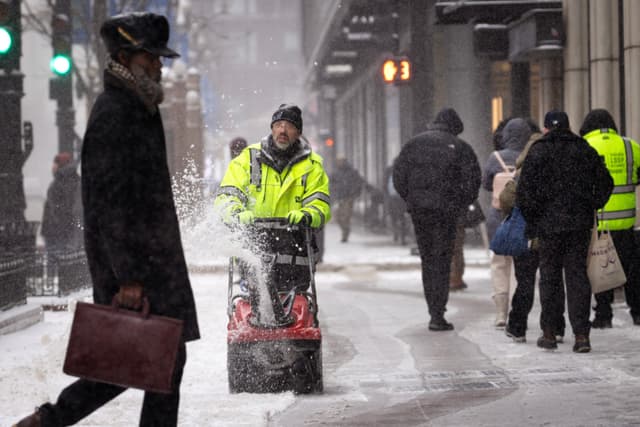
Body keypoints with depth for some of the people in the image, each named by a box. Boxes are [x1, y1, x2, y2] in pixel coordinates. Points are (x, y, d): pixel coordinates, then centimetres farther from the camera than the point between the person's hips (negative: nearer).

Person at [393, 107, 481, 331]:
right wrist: (462, 205, 5)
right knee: (442, 261, 0)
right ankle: (438, 315, -6)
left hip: (418, 210, 3)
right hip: (446, 210, -3)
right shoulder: (459, 147, 0)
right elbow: (473, 178, -5)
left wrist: (410, 199, 12)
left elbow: (398, 175, 5)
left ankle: (434, 311, 16)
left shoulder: (414, 143, 9)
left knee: (427, 260, 15)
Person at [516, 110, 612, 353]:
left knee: (550, 277, 8)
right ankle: (581, 335, -3)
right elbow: (605, 183, 8)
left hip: (548, 224, -2)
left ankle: (549, 333, 12)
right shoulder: (585, 150, 6)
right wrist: (591, 208, 15)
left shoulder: (538, 151, -4)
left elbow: (524, 190, -9)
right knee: (577, 275, 4)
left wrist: (531, 220, 1)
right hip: (580, 224, 2)